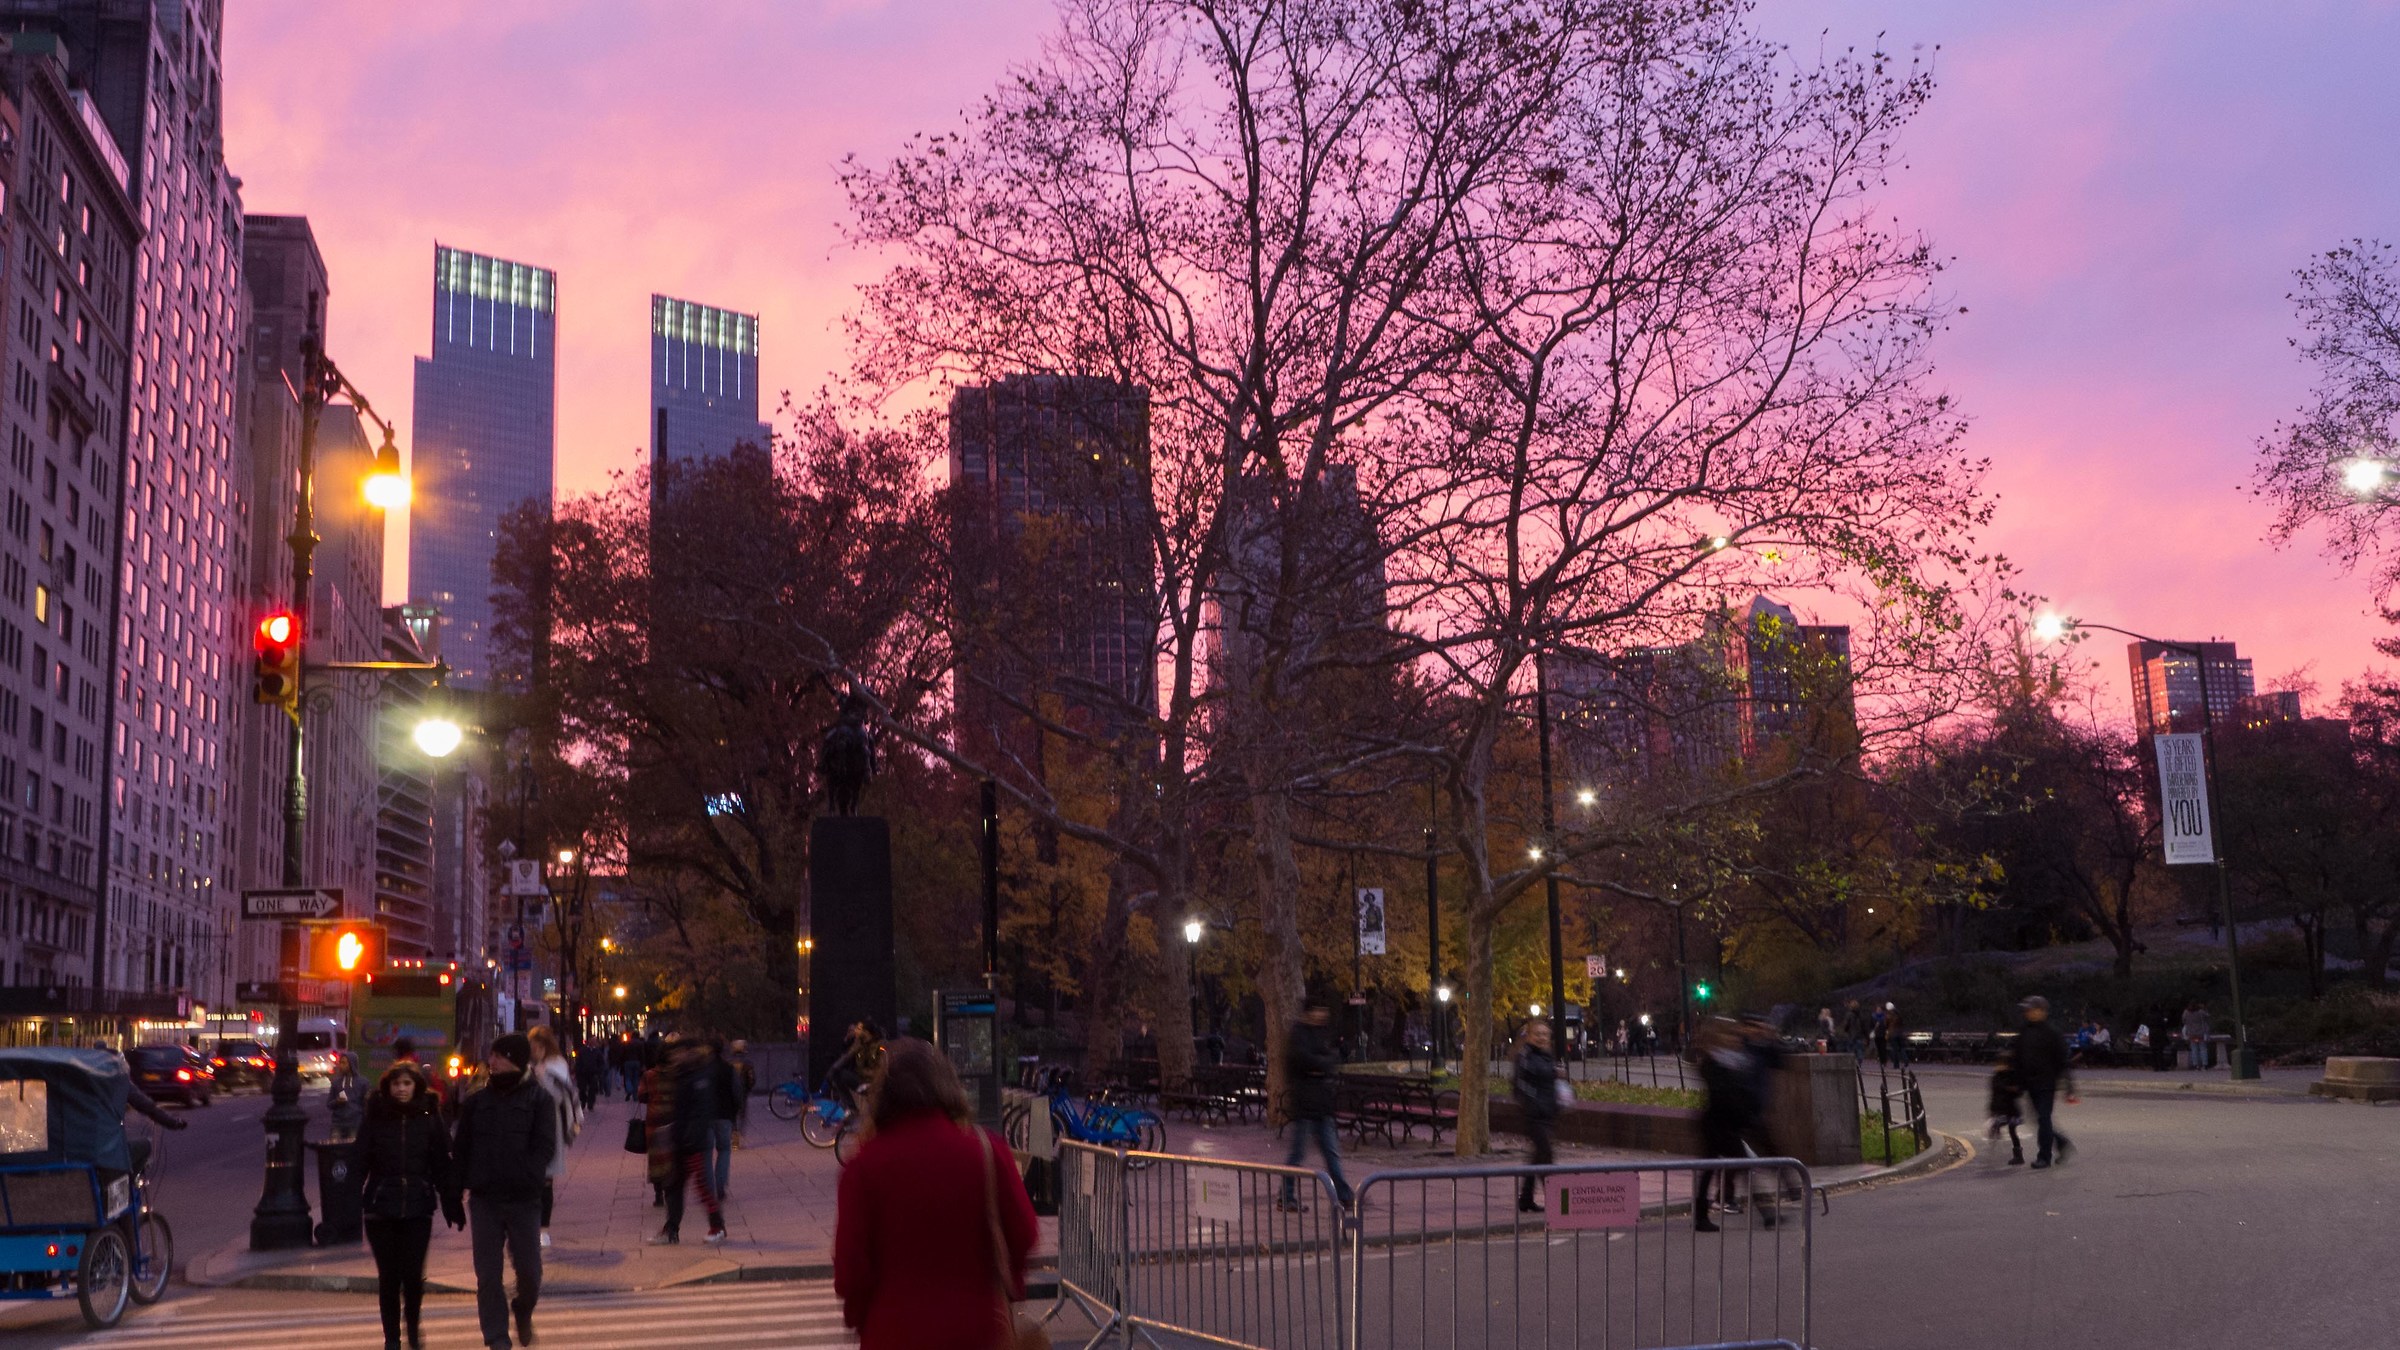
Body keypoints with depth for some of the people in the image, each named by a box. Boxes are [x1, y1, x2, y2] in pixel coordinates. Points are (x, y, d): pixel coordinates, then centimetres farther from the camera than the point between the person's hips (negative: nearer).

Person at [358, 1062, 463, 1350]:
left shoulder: (429, 1119, 0)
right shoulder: (374, 1119, 0)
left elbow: (442, 1165, 1)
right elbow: (360, 1164, -3)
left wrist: (452, 1205, -1)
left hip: (418, 1208, 0)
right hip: (381, 1208, 0)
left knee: (413, 1274, -2)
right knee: (388, 1276, 6)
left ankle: (412, 1324, 25)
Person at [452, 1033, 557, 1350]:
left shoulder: (538, 1099, 1)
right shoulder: (476, 1101, 9)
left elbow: (545, 1146, -7)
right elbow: (460, 1148, 9)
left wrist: (525, 1179, -20)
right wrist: (457, 1190, -1)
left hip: (524, 1200, -2)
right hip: (484, 1200, 2)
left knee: (529, 1270, 2)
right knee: (488, 1275, 2)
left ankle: (523, 1310, 32)